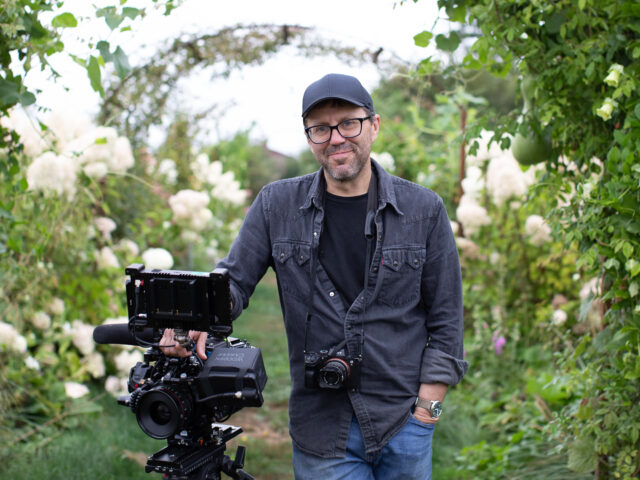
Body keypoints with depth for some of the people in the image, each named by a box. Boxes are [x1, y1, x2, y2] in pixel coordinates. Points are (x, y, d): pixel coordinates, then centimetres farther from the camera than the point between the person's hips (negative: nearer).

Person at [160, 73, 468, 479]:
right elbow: (235, 278, 5)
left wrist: (427, 407, -3)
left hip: (404, 422, 0)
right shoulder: (277, 205, 1)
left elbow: (446, 319, 2)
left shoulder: (423, 210, 0)